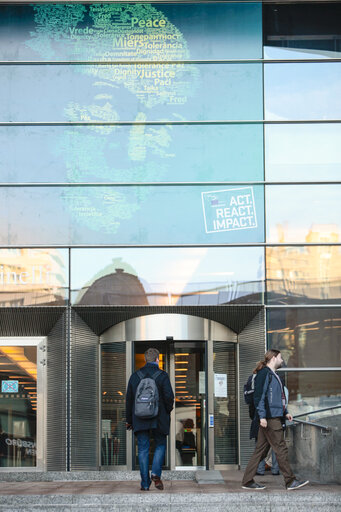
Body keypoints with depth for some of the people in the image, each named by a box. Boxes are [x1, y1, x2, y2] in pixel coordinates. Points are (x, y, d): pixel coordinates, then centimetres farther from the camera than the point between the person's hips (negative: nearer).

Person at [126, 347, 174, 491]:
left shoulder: (135, 376, 6)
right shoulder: (162, 375, -5)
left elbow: (129, 399, 8)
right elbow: (169, 397, -11)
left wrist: (129, 419, 15)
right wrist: (167, 412, 8)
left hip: (140, 420, 2)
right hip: (159, 420, -2)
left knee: (143, 450, 5)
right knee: (160, 446, 13)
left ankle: (145, 483, 2)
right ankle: (156, 473, -7)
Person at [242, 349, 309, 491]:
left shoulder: (273, 375, 22)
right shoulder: (264, 373, -9)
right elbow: (259, 396, -16)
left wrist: (285, 412, 21)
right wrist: (262, 416, -21)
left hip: (275, 417, 10)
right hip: (269, 418, -10)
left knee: (261, 450, 8)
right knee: (281, 449, -6)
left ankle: (247, 481, 10)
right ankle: (290, 481, -3)